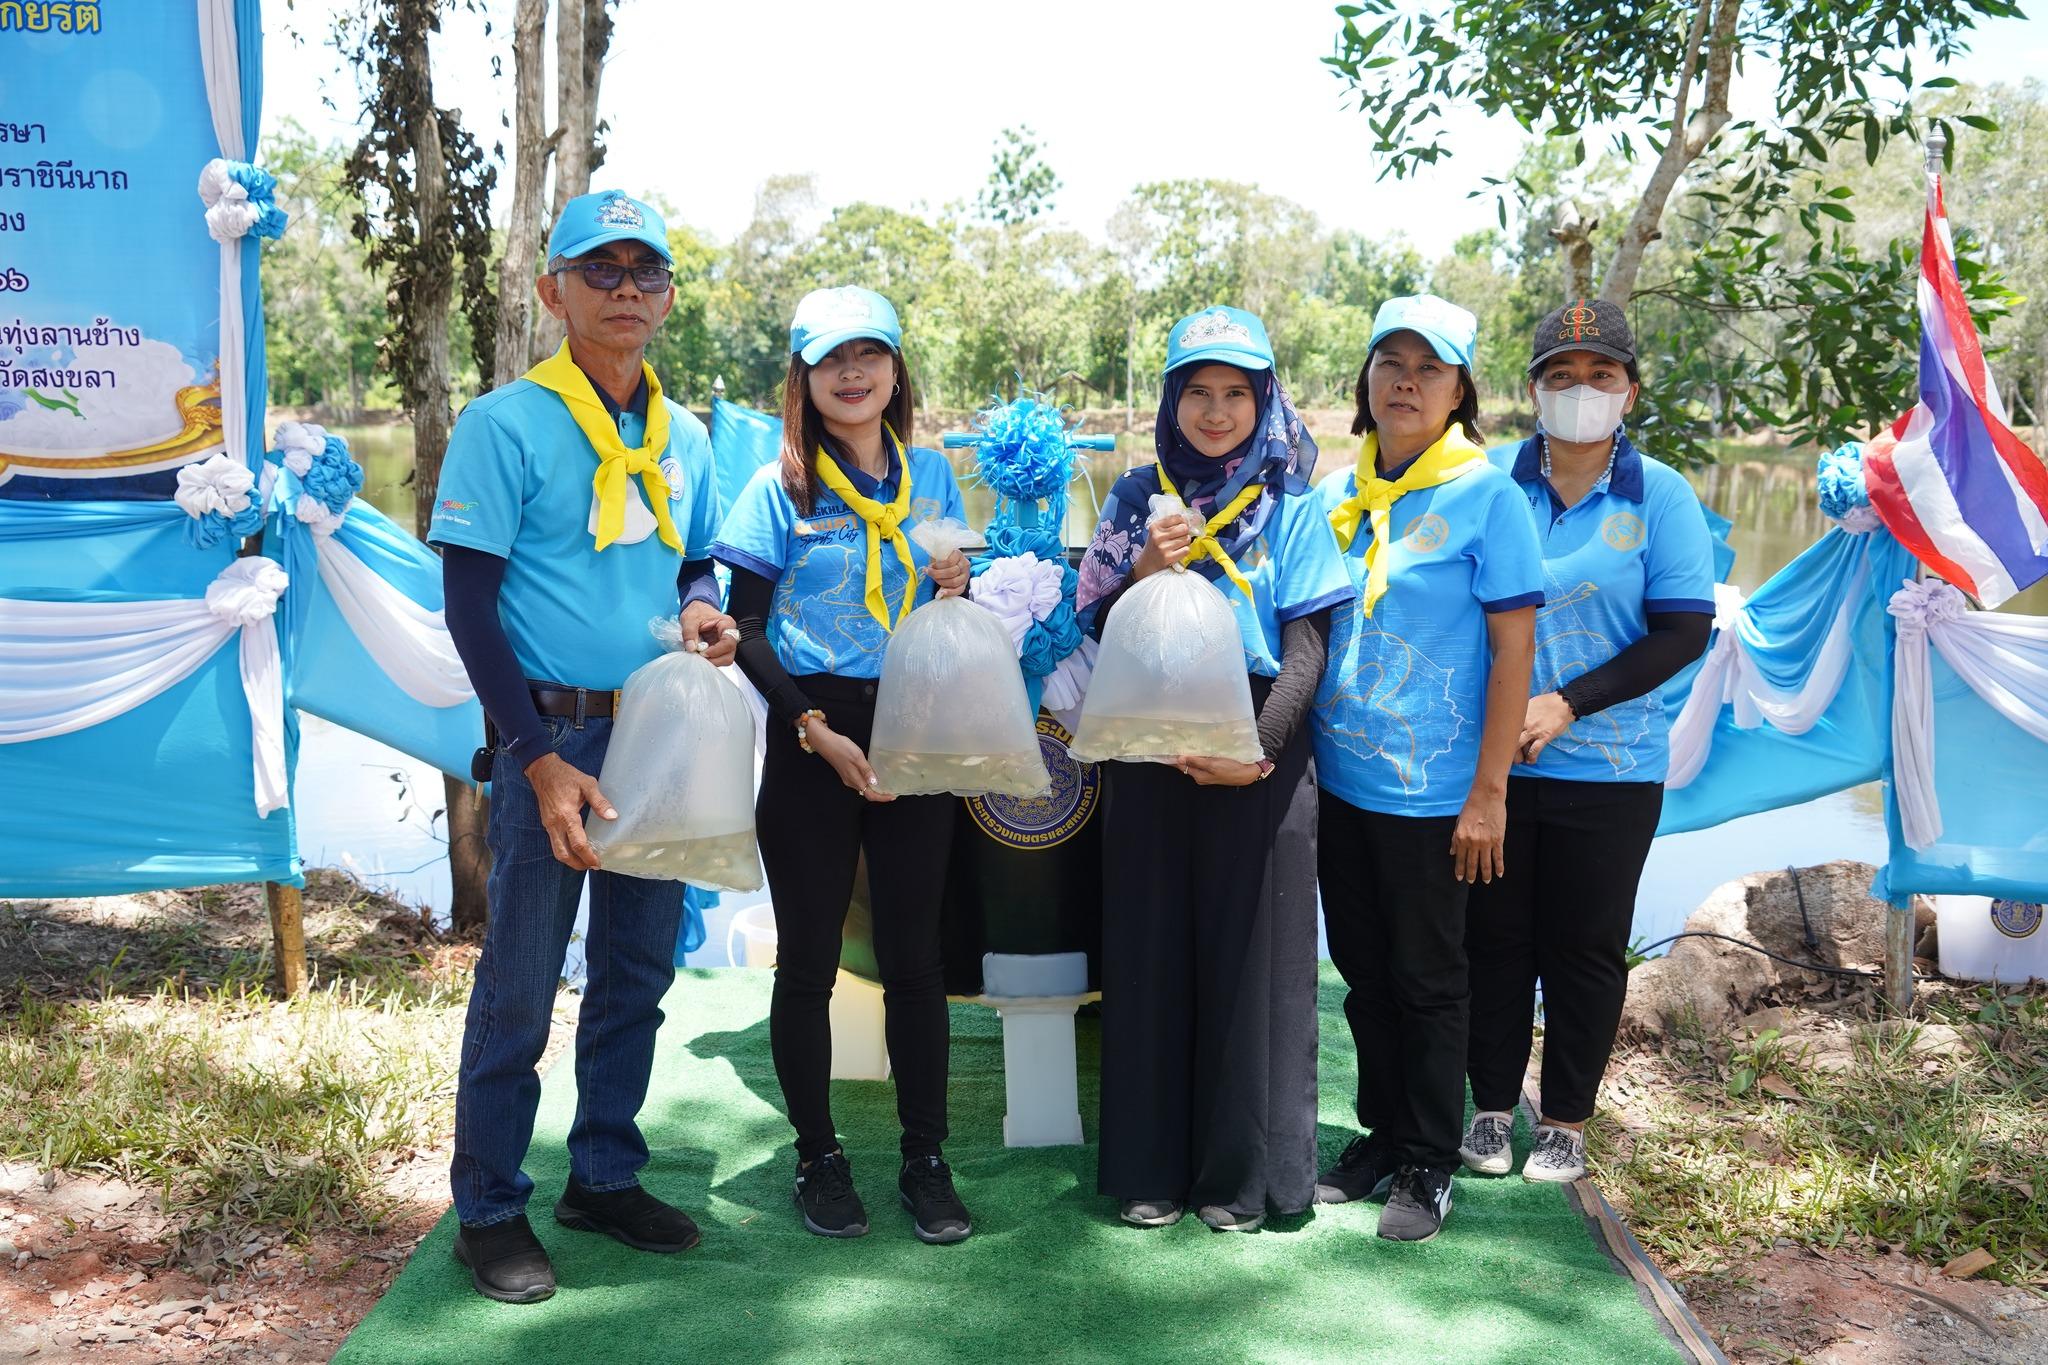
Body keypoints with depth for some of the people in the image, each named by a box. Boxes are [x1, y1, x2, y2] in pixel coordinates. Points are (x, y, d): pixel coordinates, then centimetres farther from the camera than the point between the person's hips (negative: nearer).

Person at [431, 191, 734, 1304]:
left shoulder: (683, 437, 9)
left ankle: (604, 1177, 30)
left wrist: (702, 613, -3)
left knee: (639, 971, 14)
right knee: (520, 984, 2)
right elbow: (470, 609, -11)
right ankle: (489, 1211, 18)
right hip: (553, 734, -6)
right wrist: (542, 762, -17)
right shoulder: (505, 425, -8)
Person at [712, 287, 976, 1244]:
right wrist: (816, 729, -14)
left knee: (914, 956, 7)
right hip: (811, 742, -2)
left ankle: (925, 1159, 19)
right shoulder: (779, 489, -2)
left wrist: (957, 589, -6)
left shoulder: (931, 477, 9)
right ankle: (819, 1157, 21)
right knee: (808, 959, 6)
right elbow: (747, 631, -4)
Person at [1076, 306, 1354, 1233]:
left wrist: (1259, 748, -16)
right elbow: (1094, 627, 7)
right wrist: (1142, 572, -12)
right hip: (1149, 755, 2)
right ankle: (1150, 1164, 18)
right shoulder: (1137, 498, 9)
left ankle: (1244, 1172, 16)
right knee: (1151, 951, 5)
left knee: (1251, 956, 3)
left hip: (1257, 755, -2)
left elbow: (1305, 649, -4)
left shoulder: (1291, 508, 2)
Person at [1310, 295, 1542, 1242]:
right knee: (1362, 970, 15)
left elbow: (1513, 646, -10)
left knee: (1427, 979, 7)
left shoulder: (1484, 494, -8)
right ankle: (1381, 1134, 32)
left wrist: (1489, 792, -13)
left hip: (1431, 787, -5)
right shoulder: (1335, 496, 7)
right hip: (1339, 777, 5)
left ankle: (1429, 1163, 23)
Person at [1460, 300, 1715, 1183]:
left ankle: (1567, 1121, 25)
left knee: (1585, 948, 9)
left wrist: (1568, 704, -15)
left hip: (1608, 769, -1)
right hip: (1491, 762, 1)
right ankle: (1492, 1108, 27)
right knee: (1494, 938, 10)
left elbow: (1685, 631, -6)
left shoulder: (1661, 497, -2)